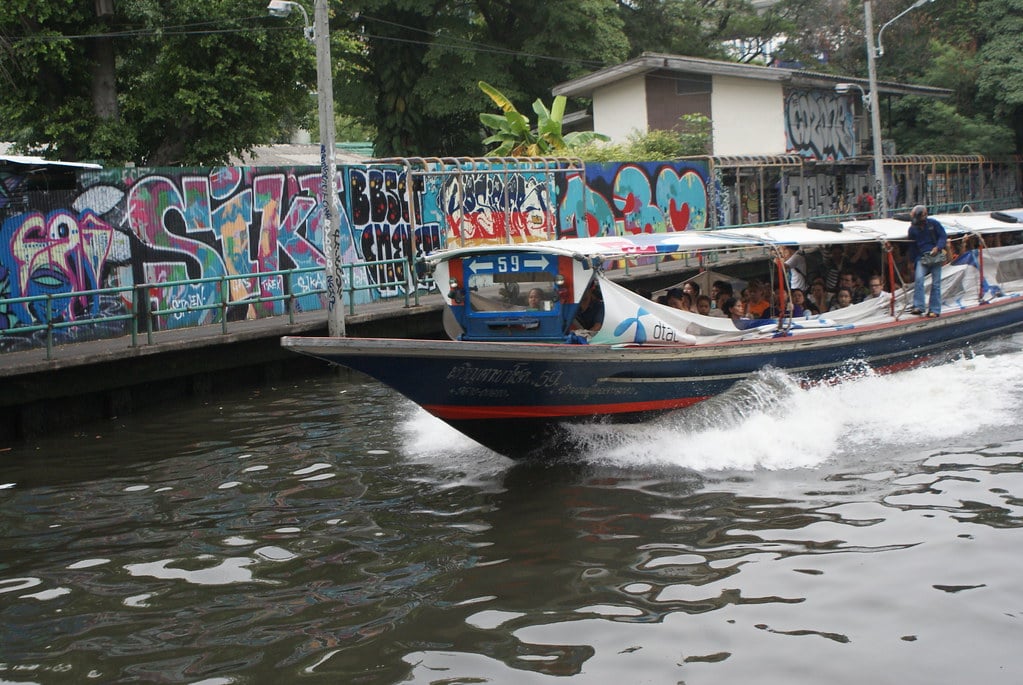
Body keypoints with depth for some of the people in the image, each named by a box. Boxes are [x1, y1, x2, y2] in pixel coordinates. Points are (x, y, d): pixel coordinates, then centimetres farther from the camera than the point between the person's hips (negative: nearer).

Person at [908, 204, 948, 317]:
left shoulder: (934, 223, 2)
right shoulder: (913, 229, 8)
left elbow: (943, 236, 3)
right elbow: (912, 248, 16)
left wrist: (938, 247, -16)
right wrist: (915, 262, 14)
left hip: (936, 256, -1)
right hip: (922, 258, 1)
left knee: (936, 283, -2)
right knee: (918, 278, -22)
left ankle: (934, 310, 3)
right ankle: (918, 307, -24)